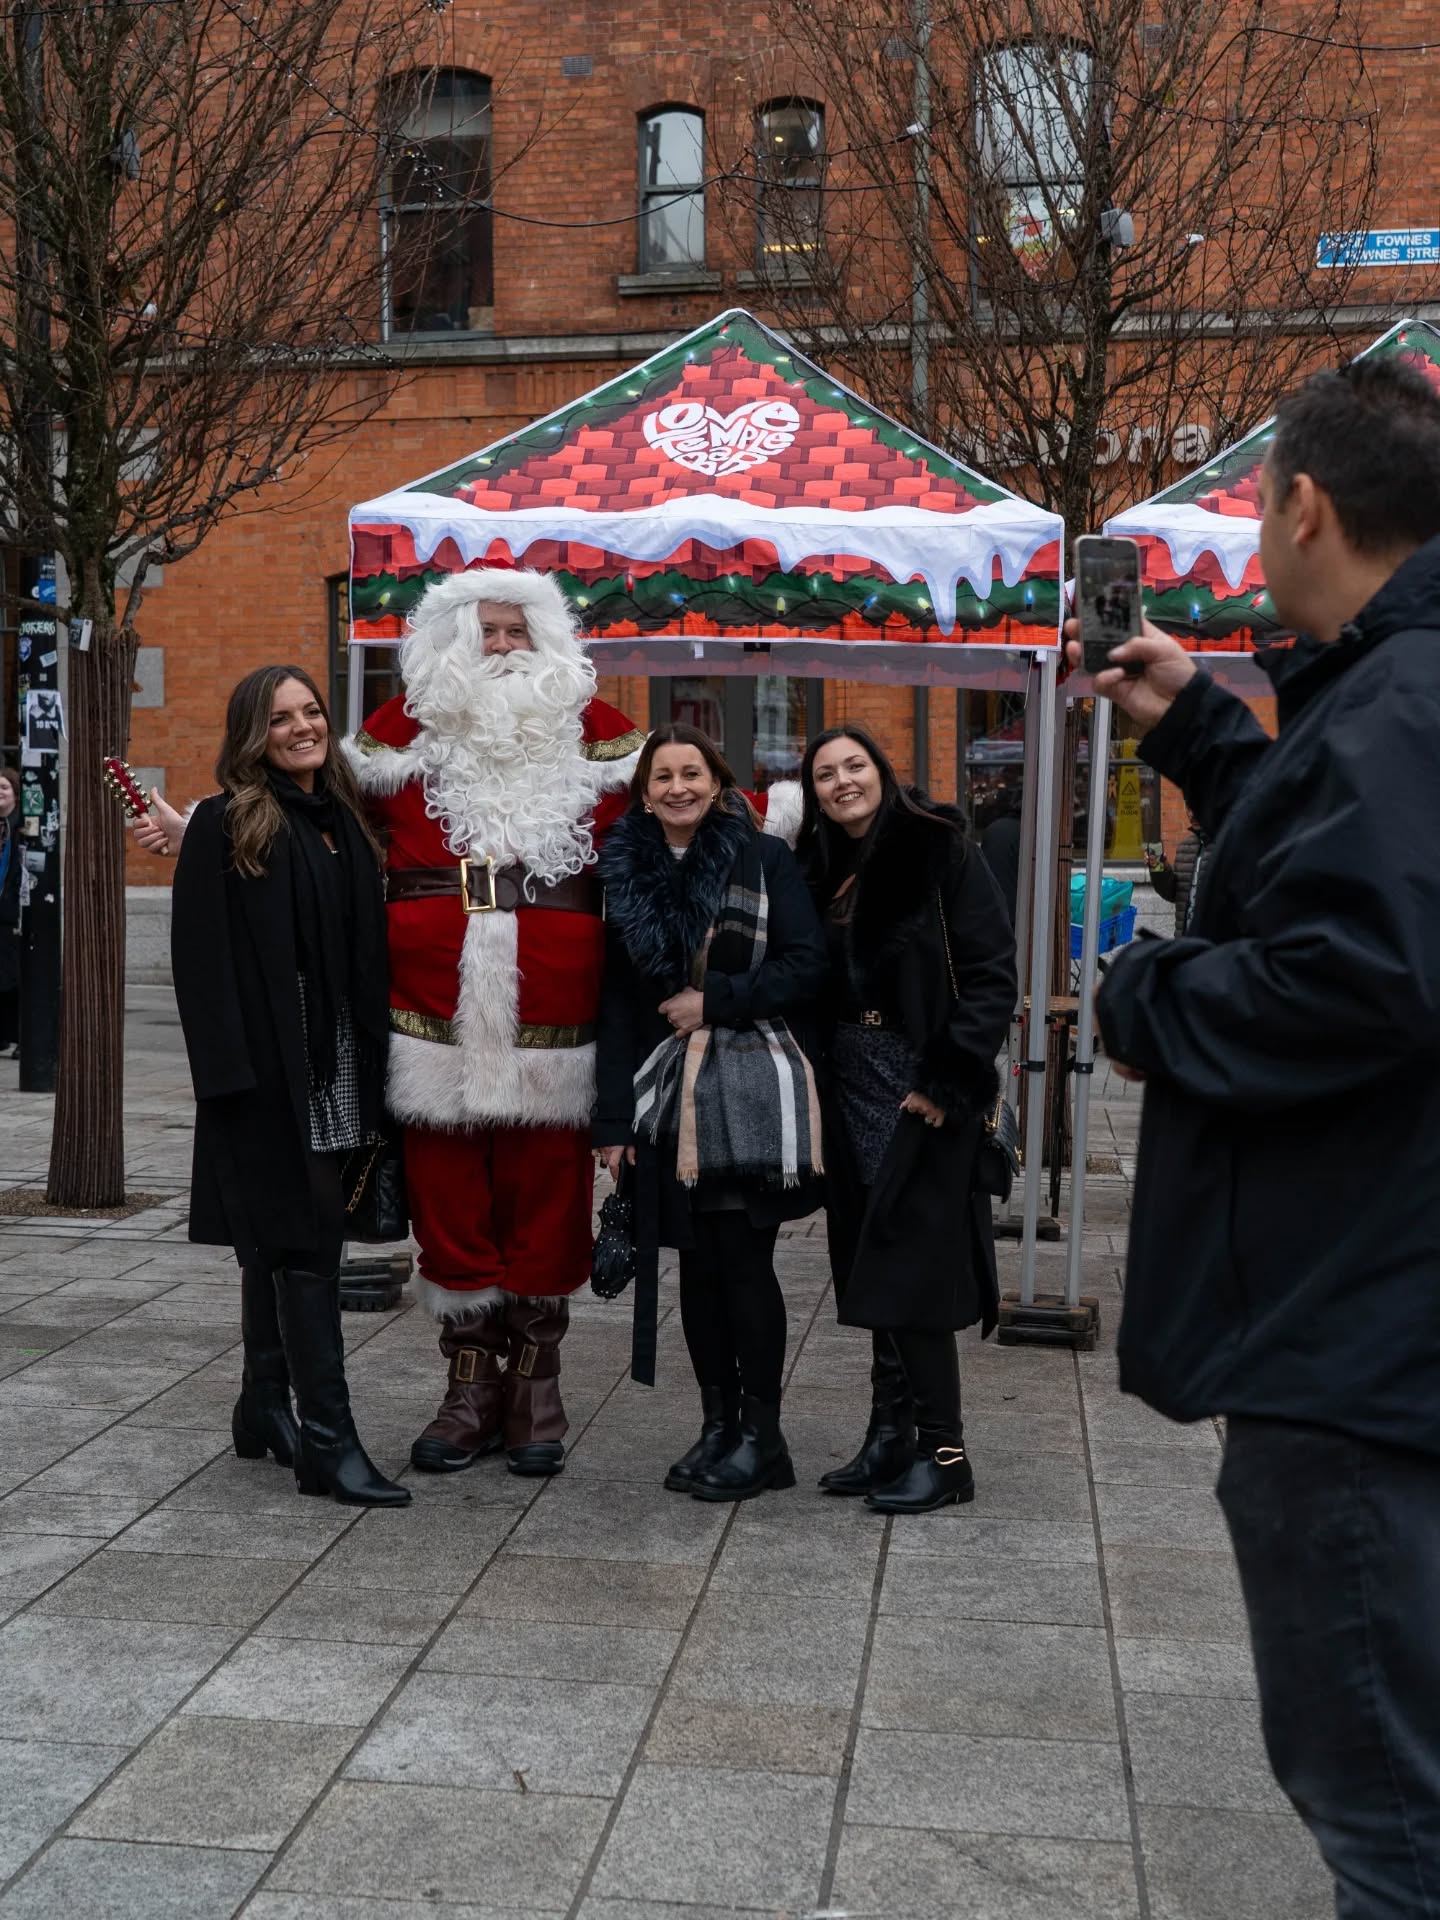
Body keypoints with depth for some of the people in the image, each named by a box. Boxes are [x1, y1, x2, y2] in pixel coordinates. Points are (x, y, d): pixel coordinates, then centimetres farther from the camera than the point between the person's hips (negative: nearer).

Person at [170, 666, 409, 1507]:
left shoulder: (345, 824, 14)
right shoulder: (224, 827, -5)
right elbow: (204, 958, -10)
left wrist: (372, 1066, 10)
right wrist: (229, 1073, -18)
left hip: (336, 1071, 6)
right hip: (269, 1070, -6)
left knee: (282, 1245, 15)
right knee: (303, 1245, -8)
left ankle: (265, 1409, 26)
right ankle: (328, 1438, -6)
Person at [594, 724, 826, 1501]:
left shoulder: (765, 859, -1)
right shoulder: (626, 871, 9)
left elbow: (807, 965, -6)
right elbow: (617, 1001, 8)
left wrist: (714, 1000, -13)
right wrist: (613, 1116, 3)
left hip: (751, 1091, -4)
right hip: (668, 1093, 4)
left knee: (744, 1261, -3)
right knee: (696, 1263, 8)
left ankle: (761, 1435, 9)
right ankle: (717, 1425, 20)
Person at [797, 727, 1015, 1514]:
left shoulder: (939, 851, -7)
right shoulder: (818, 870, 12)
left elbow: (991, 973, -11)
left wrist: (945, 1082, -16)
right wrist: (814, 1084, 3)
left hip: (927, 1092, -6)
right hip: (853, 1089, 6)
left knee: (912, 1269, -5)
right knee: (874, 1266, 10)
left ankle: (941, 1449, 5)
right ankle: (891, 1437, 19)